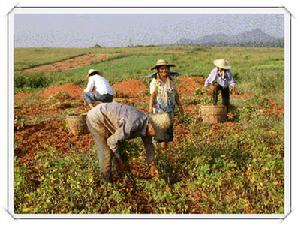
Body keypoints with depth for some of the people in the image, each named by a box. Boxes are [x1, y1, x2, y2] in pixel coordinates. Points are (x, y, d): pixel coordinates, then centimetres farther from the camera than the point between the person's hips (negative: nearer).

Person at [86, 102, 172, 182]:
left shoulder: (146, 123, -4)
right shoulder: (134, 124, -31)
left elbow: (148, 144, 13)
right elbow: (112, 141, -22)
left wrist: (152, 164, 16)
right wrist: (119, 161, -10)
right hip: (96, 119, -9)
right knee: (106, 153, -6)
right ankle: (108, 181, 11)